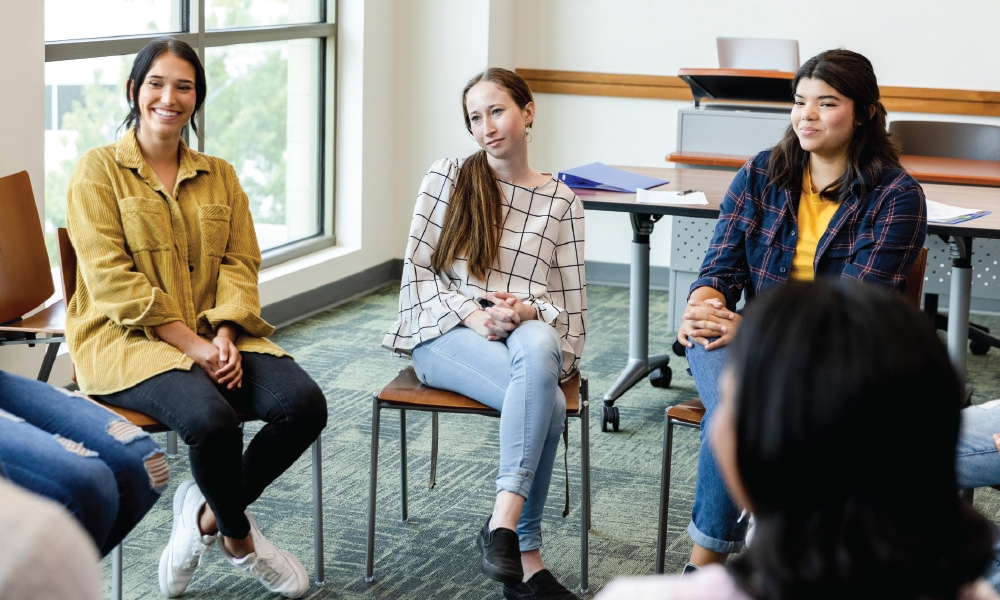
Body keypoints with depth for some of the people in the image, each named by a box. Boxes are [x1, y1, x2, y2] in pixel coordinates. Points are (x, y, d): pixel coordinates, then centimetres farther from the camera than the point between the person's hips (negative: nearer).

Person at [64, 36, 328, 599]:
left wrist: (224, 335, -14)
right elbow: (111, 278, -10)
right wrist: (192, 344, -17)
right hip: (126, 340, -5)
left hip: (215, 337, 5)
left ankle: (208, 514, 0)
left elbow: (240, 263, 7)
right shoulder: (99, 170, 0)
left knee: (305, 403, -21)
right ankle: (240, 538, -2)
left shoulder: (220, 175, 17)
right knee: (212, 418, -33)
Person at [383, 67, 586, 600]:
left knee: (537, 347, -39)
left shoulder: (561, 202, 14)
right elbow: (417, 271, 3)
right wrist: (472, 315, -13)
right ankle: (525, 555, -28)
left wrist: (530, 311, -15)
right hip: (446, 334, -2)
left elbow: (570, 307, 8)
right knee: (544, 400, -34)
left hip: (528, 334, 2)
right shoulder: (447, 178, 10)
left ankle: (503, 523, -37)